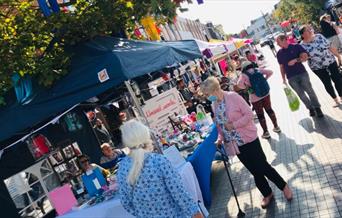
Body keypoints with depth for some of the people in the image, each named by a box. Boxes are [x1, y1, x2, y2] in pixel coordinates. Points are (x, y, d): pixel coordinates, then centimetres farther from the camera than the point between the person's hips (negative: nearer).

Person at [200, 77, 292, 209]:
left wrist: (233, 125, -23)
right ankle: (267, 194, 31)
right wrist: (220, 137, -3)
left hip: (248, 139, -5)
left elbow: (249, 114, -17)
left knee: (262, 166, 1)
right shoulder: (214, 105, 3)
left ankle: (284, 186, 26)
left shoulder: (233, 97, -16)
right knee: (255, 171, 13)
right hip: (235, 144, 5)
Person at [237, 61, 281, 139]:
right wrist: (264, 79, 10)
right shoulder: (258, 70, 3)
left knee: (260, 115, 9)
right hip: (265, 94, 4)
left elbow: (239, 84, -24)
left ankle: (266, 132, 18)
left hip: (255, 98, -4)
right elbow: (270, 72, 4)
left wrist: (246, 87, -6)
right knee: (269, 110, 22)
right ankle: (276, 127, 34)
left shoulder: (244, 75, -9)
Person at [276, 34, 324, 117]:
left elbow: (305, 57, -6)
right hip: (291, 78, 2)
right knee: (301, 94, 4)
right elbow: (282, 67, 12)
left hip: (302, 73, -2)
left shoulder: (296, 47, 0)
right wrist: (284, 79, 10)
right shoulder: (279, 53, 9)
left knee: (309, 91, -4)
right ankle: (310, 108, 20)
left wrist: (296, 60, -21)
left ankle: (317, 108, 9)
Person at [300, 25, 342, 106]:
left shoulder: (319, 36, -5)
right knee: (327, 83, 8)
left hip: (331, 62, 2)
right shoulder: (302, 46, -14)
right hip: (318, 67, -2)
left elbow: (330, 47, 1)